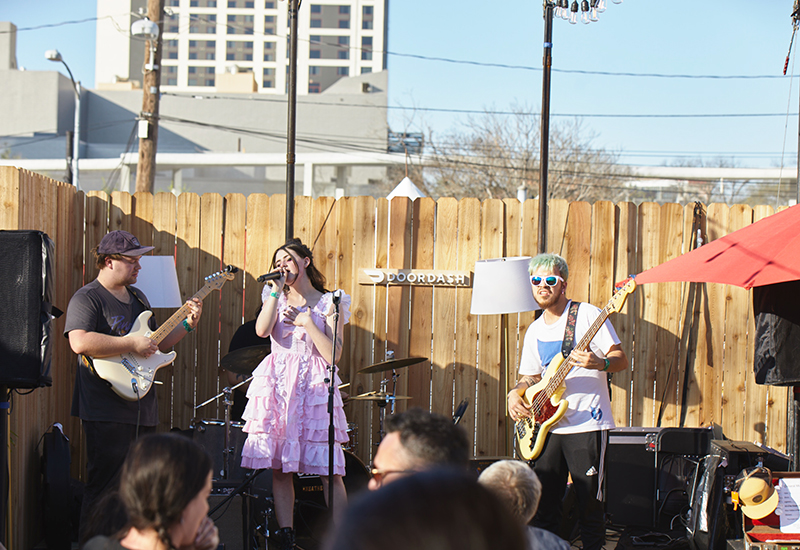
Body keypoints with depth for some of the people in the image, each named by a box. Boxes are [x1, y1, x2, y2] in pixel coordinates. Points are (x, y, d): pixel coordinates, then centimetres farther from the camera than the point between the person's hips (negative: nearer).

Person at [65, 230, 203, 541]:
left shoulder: (137, 297, 18)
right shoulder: (87, 298, -10)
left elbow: (156, 344, 26)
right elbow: (80, 342, -27)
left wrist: (187, 325, 11)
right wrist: (133, 345, -22)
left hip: (143, 408, 9)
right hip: (106, 411, -9)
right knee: (106, 487, -9)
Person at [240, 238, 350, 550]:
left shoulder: (329, 303, 5)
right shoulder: (276, 298, 15)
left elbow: (333, 355, -4)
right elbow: (261, 330, -7)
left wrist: (307, 322, -7)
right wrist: (277, 291, -4)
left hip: (312, 387, -3)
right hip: (277, 384, 3)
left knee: (329, 470, -7)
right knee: (279, 467, 0)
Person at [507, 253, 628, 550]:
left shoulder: (587, 314, -5)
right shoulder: (535, 330, 15)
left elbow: (621, 359, -8)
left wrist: (599, 363, -29)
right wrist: (516, 393, 0)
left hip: (587, 424, -6)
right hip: (548, 425, 6)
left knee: (589, 502, -6)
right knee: (543, 501, 7)